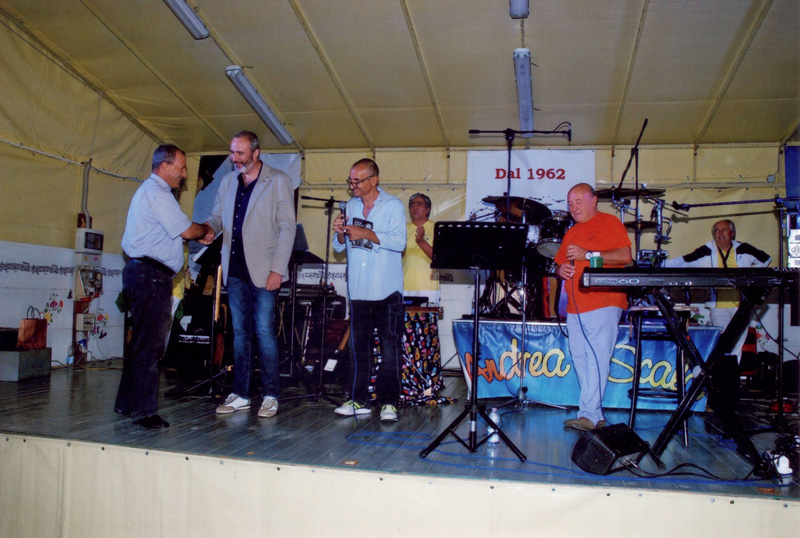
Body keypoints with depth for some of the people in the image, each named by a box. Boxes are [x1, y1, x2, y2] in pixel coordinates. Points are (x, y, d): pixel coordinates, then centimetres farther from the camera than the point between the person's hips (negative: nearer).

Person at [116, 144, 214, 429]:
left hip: (143, 273, 11)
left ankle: (127, 403, 24)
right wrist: (205, 230, 6)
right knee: (149, 344, -8)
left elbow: (172, 231, 22)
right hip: (151, 274, -11)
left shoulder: (150, 190, 23)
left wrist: (198, 232, 13)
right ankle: (143, 411, -4)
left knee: (143, 342, 16)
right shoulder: (156, 192, -11)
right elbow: (187, 231, -14)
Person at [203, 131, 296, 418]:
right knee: (240, 332, 10)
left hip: (263, 272, -5)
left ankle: (270, 395, 6)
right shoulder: (227, 182, 15)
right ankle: (240, 394, 17)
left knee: (264, 332, -5)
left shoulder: (278, 181, -1)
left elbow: (287, 227, -6)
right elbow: (217, 215, 21)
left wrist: (277, 270, -13)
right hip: (235, 269, 5)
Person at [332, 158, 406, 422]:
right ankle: (359, 400, 14)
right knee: (358, 346, 6)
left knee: (390, 347, -3)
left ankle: (388, 402, 4)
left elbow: (399, 242, -13)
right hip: (358, 289, 4)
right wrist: (340, 232, -6)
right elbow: (339, 247, 15)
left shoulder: (393, 205, -1)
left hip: (387, 290, -4)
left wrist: (366, 233, -17)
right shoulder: (351, 206, 13)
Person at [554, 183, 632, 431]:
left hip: (604, 303, -7)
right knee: (580, 360, 6)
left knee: (597, 359, -11)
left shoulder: (609, 222, 2)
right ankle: (596, 415, 13)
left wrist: (587, 255, -15)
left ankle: (589, 415, -12)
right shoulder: (571, 233, 23)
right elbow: (559, 264, 26)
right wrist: (560, 269, 2)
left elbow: (625, 256, -11)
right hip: (575, 306, 8)